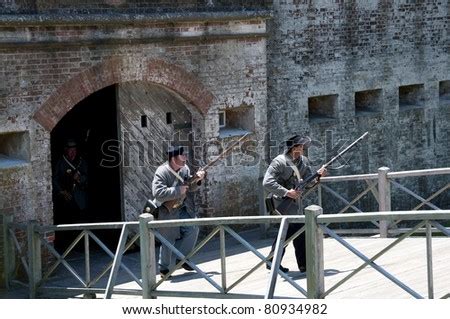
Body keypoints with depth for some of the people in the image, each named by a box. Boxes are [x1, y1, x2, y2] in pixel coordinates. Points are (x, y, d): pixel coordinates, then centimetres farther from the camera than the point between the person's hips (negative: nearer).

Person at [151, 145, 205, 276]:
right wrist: (178, 191, -29)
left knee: (193, 230, 0)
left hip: (183, 209, 6)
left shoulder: (185, 169, 1)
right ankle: (164, 268, 17)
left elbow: (190, 188, 9)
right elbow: (158, 193, -32)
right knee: (168, 240, 1)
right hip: (168, 211, -6)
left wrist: (196, 180, -12)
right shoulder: (162, 172, -21)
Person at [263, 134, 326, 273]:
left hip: (296, 203, 8)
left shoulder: (303, 161, 7)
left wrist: (318, 174, -14)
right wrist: (286, 192, -27)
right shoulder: (279, 162, -16)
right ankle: (304, 265, -3)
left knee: (287, 232, 14)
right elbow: (267, 183, -22)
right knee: (300, 233, -10)